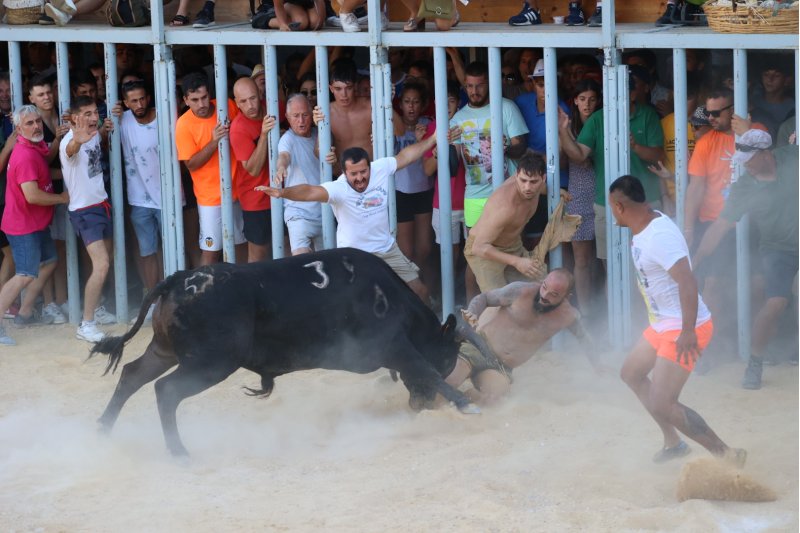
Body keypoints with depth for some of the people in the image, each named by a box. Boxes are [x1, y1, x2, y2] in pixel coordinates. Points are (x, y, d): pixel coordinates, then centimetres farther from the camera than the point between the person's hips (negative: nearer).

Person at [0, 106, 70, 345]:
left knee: (48, 262, 22)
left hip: (36, 223, 10)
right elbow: (32, 195, -30)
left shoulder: (36, 147, 6)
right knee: (26, 275, -14)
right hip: (23, 225, -10)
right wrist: (62, 198, -15)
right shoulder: (25, 156, -26)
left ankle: (25, 314, 29)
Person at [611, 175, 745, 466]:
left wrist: (688, 332, -33)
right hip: (662, 323, 11)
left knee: (662, 404, -15)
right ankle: (673, 442, 36)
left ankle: (726, 454, -11)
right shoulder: (647, 224, 2)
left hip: (683, 329, -11)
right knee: (631, 374, 26)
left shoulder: (660, 236, -28)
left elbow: (687, 281, -33)